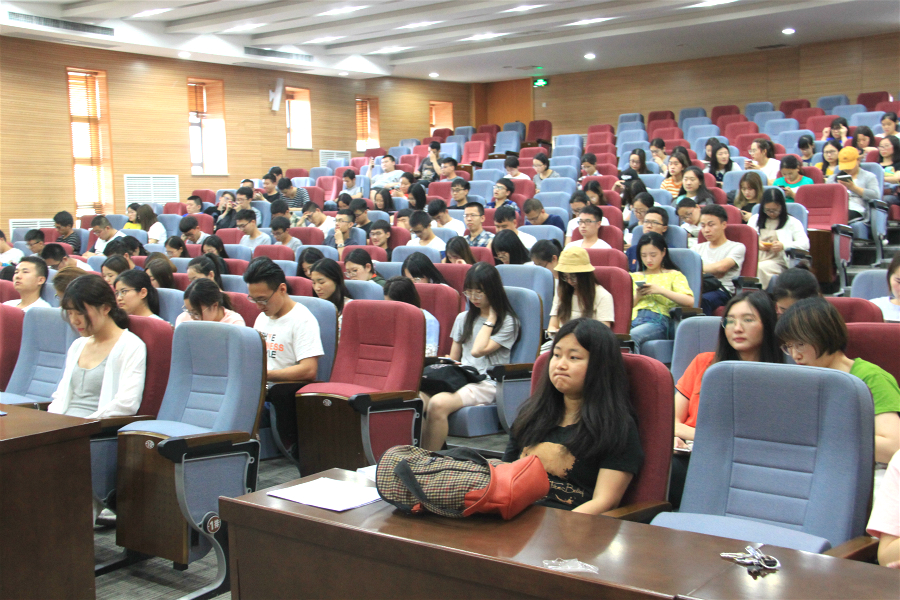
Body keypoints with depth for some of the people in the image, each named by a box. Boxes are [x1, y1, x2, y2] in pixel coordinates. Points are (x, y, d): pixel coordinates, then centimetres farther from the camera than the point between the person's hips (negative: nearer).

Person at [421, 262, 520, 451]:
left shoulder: (508, 322, 5)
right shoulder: (463, 318, 25)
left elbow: (478, 350, -8)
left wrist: (491, 318, 0)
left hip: (487, 384, -5)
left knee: (438, 404, -35)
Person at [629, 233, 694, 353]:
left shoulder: (674, 275, 19)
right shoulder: (635, 276, 31)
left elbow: (689, 302, 1)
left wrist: (660, 290, -4)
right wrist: (637, 296, 4)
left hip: (658, 321, -3)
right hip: (633, 320, 3)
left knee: (632, 336, -38)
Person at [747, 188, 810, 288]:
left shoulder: (792, 222, 13)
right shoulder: (755, 219, 26)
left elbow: (805, 244, 1)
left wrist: (784, 246, -15)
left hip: (777, 262, -2)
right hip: (754, 259, 2)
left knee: (761, 268, -37)